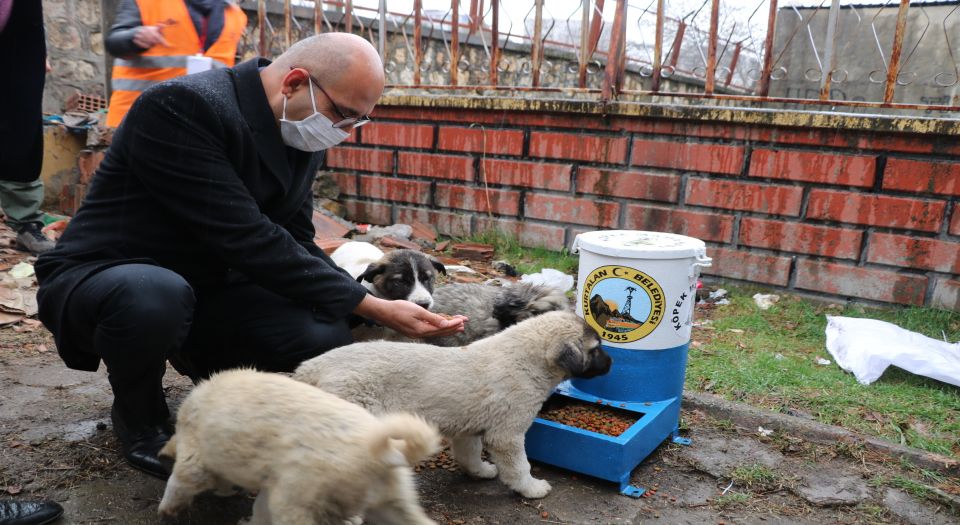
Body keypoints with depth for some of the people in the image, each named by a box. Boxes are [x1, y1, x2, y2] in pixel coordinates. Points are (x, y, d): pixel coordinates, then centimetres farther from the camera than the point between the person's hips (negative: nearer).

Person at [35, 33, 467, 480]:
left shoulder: (301, 131, -2)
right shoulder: (181, 107, -26)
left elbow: (296, 243, 2)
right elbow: (248, 241, -30)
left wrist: (374, 312, -11)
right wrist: (373, 307, -27)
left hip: (206, 288, 6)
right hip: (100, 279, -5)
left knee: (326, 337, -19)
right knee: (155, 297, -40)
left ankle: (207, 365, 14)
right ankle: (139, 414, -4)